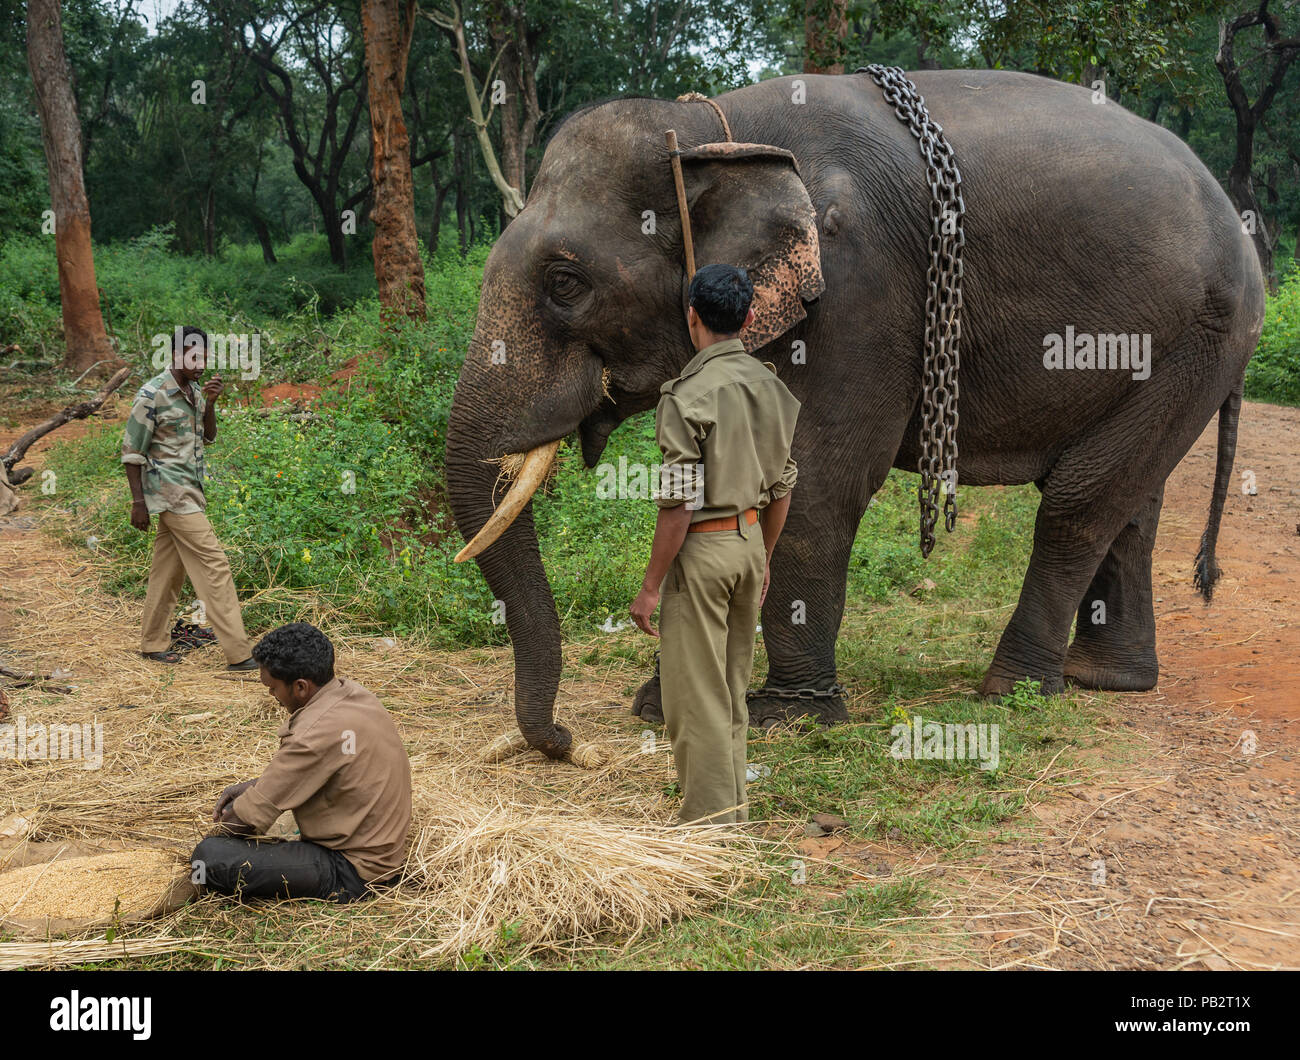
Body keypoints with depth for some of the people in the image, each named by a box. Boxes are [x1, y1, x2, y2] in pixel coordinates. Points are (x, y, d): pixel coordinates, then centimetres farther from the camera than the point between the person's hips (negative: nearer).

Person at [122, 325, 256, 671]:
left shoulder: (193, 391, 10)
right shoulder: (154, 394, -14)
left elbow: (208, 437, 13)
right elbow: (132, 451, -12)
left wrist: (210, 403, -4)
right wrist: (139, 502, -13)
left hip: (189, 492, 8)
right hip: (173, 494, -8)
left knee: (169, 569, 14)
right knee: (214, 564, -11)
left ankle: (154, 643, 25)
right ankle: (238, 653, -10)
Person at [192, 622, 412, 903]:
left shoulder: (319, 734, -28)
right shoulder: (352, 694, 0)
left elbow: (250, 818, -17)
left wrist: (215, 837, 4)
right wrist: (254, 786, 8)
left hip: (350, 874, -10)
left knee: (210, 857, -21)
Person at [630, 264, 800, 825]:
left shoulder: (688, 394, -17)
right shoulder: (770, 385, 6)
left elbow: (679, 503, -19)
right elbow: (781, 487, 13)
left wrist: (650, 587, -12)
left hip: (702, 548, -8)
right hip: (751, 542, 8)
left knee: (693, 696, 0)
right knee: (732, 690, 18)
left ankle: (709, 820, 3)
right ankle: (732, 810, 27)